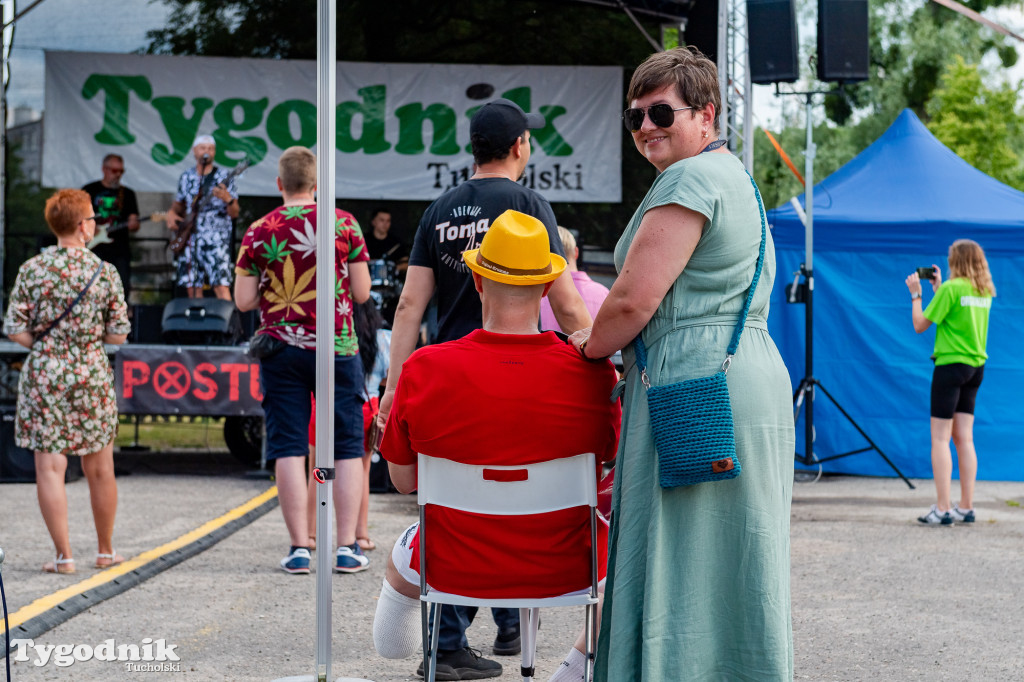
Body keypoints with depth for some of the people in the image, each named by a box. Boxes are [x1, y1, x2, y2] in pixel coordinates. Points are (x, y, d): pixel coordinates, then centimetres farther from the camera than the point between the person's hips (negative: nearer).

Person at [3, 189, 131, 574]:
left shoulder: (32, 270, -5)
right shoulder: (105, 273, -4)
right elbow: (118, 335, -2)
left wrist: (46, 344, 11)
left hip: (43, 375, -1)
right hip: (91, 376, 1)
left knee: (50, 468, 3)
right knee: (99, 468, 13)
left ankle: (63, 555, 0)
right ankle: (105, 551, 23)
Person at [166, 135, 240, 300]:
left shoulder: (222, 177, 0)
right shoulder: (186, 178, 13)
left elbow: (234, 213, -4)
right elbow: (179, 204, 28)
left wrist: (227, 199, -25)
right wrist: (171, 213, 6)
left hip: (216, 238, -5)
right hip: (190, 240, 5)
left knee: (220, 285, -17)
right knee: (192, 288, 3)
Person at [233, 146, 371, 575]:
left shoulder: (259, 232, 0)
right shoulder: (342, 223, -2)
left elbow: (244, 301, 0)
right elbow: (362, 293, -2)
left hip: (280, 349, 1)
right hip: (335, 347, -1)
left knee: (288, 448, 3)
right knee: (346, 447, 6)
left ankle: (300, 548, 0)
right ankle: (347, 547, 3)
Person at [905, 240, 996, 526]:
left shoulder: (952, 288, -14)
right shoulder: (985, 292, 8)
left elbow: (920, 325, -10)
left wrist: (916, 294, 2)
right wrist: (938, 288, 24)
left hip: (950, 365, -7)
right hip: (976, 366, 7)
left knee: (940, 438, -5)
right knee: (964, 438, 10)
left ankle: (943, 509, -9)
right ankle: (966, 507, 9)